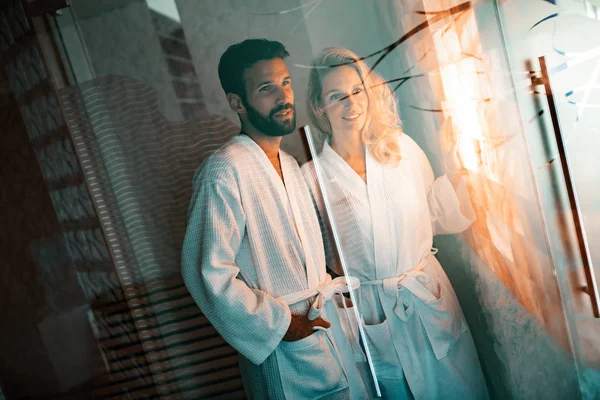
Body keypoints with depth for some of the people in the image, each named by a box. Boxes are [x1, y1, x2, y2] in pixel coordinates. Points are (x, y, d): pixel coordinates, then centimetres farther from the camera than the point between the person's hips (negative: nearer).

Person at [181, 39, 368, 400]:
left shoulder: (290, 165, 10)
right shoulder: (225, 171, -19)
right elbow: (209, 274, -24)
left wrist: (330, 289, 4)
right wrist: (280, 324, -16)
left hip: (327, 324, 8)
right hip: (279, 344, -8)